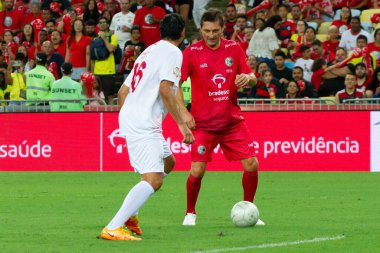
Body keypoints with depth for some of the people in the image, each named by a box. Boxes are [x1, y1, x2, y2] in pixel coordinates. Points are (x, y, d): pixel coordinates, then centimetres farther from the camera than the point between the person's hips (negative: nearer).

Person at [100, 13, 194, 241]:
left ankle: (129, 213, 19)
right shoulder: (173, 52, -6)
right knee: (154, 180, -17)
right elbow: (165, 90, -19)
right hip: (144, 125, -10)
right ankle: (112, 229, -26)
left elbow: (123, 91, 22)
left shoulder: (150, 51, 21)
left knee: (168, 162, 26)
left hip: (130, 118, 10)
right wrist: (182, 124, -16)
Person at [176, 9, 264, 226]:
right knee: (197, 170, -13)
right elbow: (176, 84, -3)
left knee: (252, 164, -5)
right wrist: (184, 112, -15)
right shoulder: (192, 52, -6)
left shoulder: (234, 49, 2)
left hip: (233, 120, 3)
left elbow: (252, 77, 7)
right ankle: (190, 213, 11)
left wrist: (248, 77, -18)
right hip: (203, 123, -3)